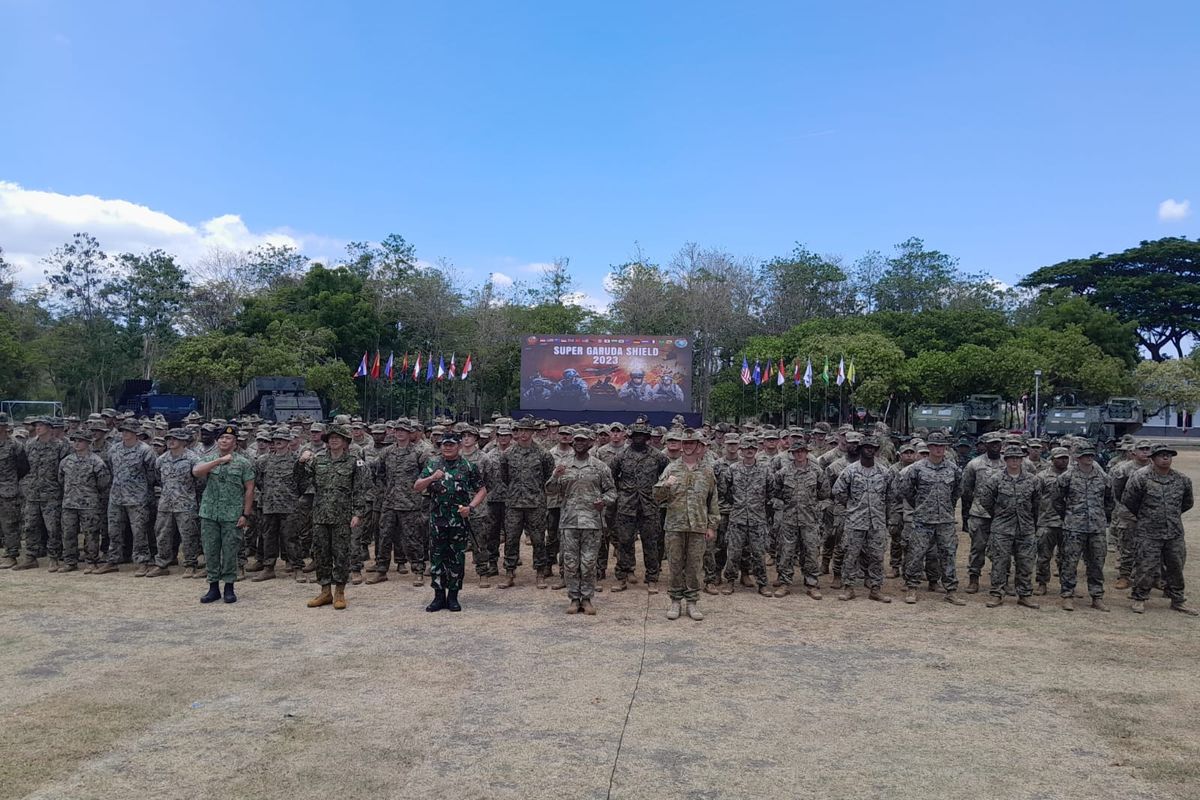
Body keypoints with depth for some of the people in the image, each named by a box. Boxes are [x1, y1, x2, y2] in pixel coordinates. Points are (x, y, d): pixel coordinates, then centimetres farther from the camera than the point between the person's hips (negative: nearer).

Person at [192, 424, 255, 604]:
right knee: (210, 551, 6)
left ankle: (229, 588, 12)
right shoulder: (208, 459, 8)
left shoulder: (243, 463, 0)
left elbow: (249, 489, -2)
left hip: (232, 515, -3)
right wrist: (219, 461, -20)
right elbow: (196, 471, -14)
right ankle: (213, 587, 16)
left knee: (230, 552, 1)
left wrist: (245, 514, -7)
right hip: (209, 513, 3)